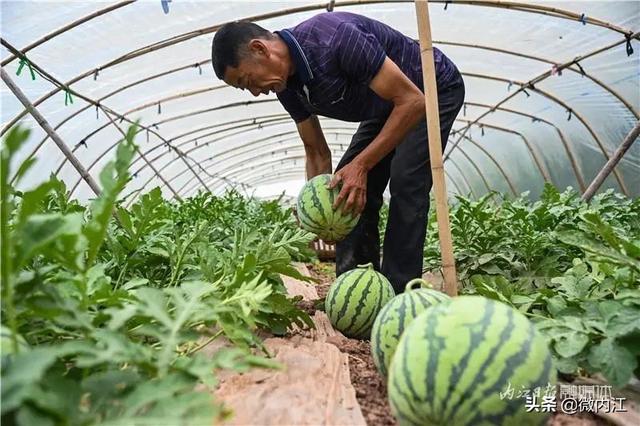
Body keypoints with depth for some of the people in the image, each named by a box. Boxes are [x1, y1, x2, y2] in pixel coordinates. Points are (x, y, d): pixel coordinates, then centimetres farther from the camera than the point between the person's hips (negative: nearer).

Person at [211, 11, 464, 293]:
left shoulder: (334, 37, -36)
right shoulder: (287, 86, -10)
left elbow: (412, 101, -33)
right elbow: (317, 152, -1)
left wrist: (361, 165, -35)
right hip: (387, 107, 8)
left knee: (405, 180, -22)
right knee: (348, 190, -1)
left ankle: (399, 296, -11)